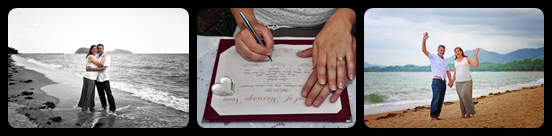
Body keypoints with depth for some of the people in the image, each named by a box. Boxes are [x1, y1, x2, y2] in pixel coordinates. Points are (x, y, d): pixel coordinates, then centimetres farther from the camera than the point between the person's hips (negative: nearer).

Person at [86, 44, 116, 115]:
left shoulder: (107, 57, -11)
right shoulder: (96, 56, 7)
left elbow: (103, 68, -20)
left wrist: (92, 69, -23)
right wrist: (87, 67, -3)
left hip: (104, 78, -5)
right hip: (97, 78, 5)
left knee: (108, 93, -6)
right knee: (101, 94, 11)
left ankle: (112, 109, -3)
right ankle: (104, 106, 23)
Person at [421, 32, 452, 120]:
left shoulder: (445, 61, 21)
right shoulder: (433, 57, 0)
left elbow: (447, 71, 22)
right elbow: (424, 50, -12)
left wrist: (450, 80, 8)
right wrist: (424, 40, -24)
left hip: (443, 82, 7)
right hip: (436, 81, -7)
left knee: (441, 100, 6)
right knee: (435, 99, -10)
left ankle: (437, 115, 11)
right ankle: (433, 116, -7)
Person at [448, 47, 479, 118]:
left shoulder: (467, 59, 5)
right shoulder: (455, 61, 17)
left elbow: (476, 64, -6)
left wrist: (475, 55, -13)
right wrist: (452, 81, 12)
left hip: (467, 81, -4)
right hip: (458, 82, 4)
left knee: (465, 96, -17)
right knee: (461, 98, 1)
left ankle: (469, 112, -6)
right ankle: (464, 114, 6)